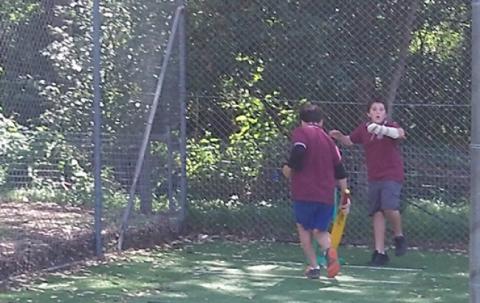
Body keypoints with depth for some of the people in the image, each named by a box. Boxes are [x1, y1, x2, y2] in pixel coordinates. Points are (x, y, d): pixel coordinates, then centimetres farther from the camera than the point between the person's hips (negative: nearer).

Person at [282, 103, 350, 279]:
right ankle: (328, 250, -16)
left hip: (304, 193, -4)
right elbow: (341, 173, 19)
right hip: (327, 195, 4)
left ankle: (313, 266, 8)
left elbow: (299, 152, -20)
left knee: (304, 228, 17)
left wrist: (289, 169, -3)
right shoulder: (328, 140, 18)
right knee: (320, 231, 16)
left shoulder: (300, 133, 1)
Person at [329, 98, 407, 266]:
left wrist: (382, 129, -47)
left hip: (392, 176, -5)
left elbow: (400, 133, -31)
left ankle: (399, 236, 8)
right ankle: (380, 252, 10)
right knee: (377, 213, 5)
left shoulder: (391, 126, -9)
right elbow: (349, 141, 20)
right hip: (374, 177, 5)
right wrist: (339, 136, -1)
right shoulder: (363, 129, 5)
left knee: (390, 208, -21)